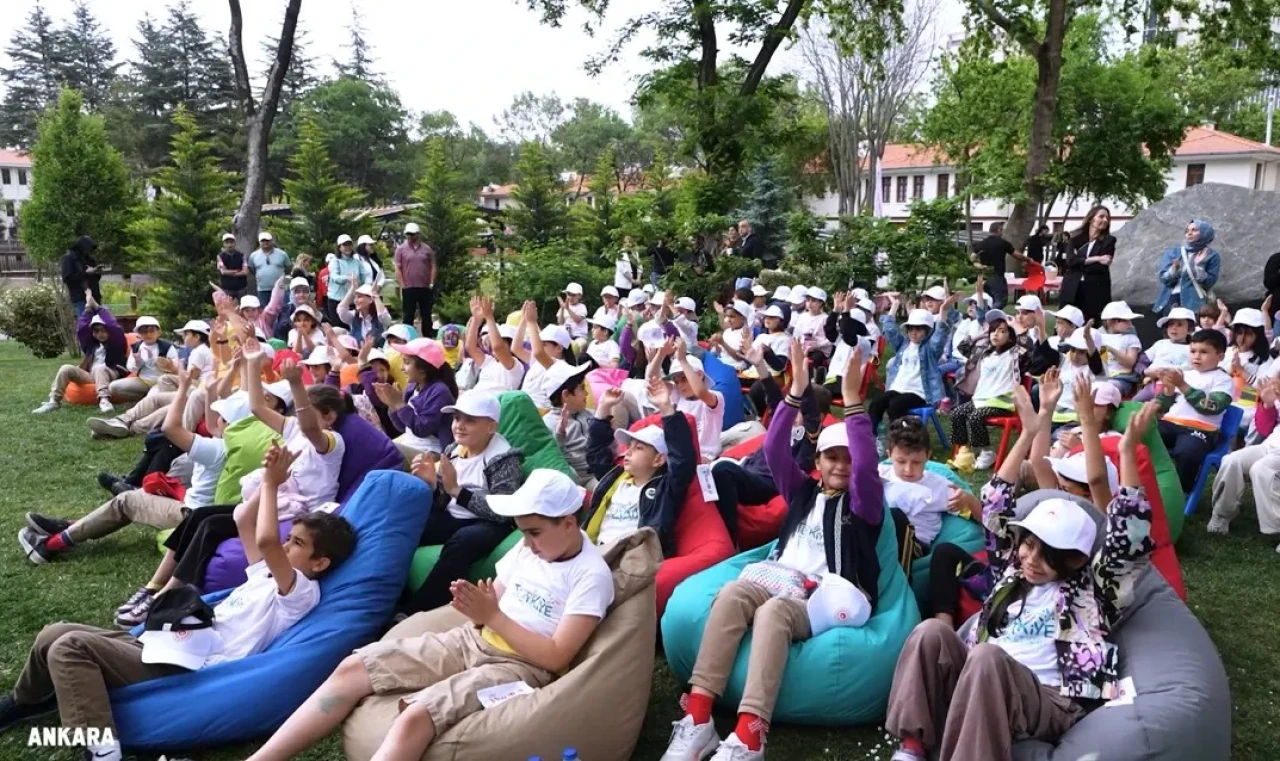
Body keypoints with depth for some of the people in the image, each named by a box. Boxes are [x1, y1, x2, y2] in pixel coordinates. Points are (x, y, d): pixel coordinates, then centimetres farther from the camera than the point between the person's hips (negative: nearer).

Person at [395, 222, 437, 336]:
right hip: (408, 288, -2)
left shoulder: (427, 249, 6)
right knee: (408, 316, 4)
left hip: (425, 288, 2)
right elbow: (397, 269, -1)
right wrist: (402, 287, -6)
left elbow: (433, 267, 9)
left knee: (427, 315, 9)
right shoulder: (401, 249, 0)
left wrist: (431, 284, 1)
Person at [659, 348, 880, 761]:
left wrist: (852, 400, -13)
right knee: (731, 594, -32)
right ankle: (697, 717, -40)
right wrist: (795, 393, 1)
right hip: (779, 577, 4)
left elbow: (866, 464, -7)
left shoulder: (864, 503, 14)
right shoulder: (803, 491, 24)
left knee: (773, 612, -38)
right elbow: (775, 449, 11)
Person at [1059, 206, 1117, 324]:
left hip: (1095, 292, -1)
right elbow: (1070, 261, -6)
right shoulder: (1076, 239, 11)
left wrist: (1080, 263, -5)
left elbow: (1102, 266, -6)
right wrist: (1095, 259, -13)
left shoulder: (1108, 240, 7)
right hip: (1072, 290, 1)